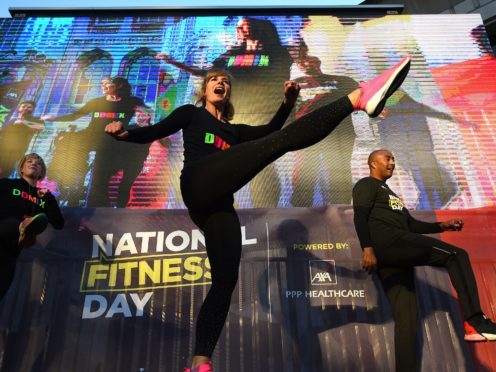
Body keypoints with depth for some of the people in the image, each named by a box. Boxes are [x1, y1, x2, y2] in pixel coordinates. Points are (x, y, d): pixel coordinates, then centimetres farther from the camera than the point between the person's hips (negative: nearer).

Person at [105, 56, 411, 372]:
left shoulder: (234, 130, 36)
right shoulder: (191, 113, 23)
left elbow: (269, 129, 24)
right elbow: (153, 133, 12)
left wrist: (288, 103, 8)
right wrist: (124, 133, -8)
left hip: (219, 205, 7)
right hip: (199, 184, -6)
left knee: (226, 280, -5)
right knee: (283, 140, -19)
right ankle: (358, 97, -27)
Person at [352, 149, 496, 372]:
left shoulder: (388, 192, 36)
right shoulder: (367, 185, 7)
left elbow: (410, 224, 32)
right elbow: (360, 216, -9)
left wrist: (441, 226, 21)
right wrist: (367, 248, -22)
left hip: (396, 255, 9)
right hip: (386, 240, -9)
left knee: (406, 315, -1)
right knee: (456, 254, -11)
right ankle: (475, 320, -14)